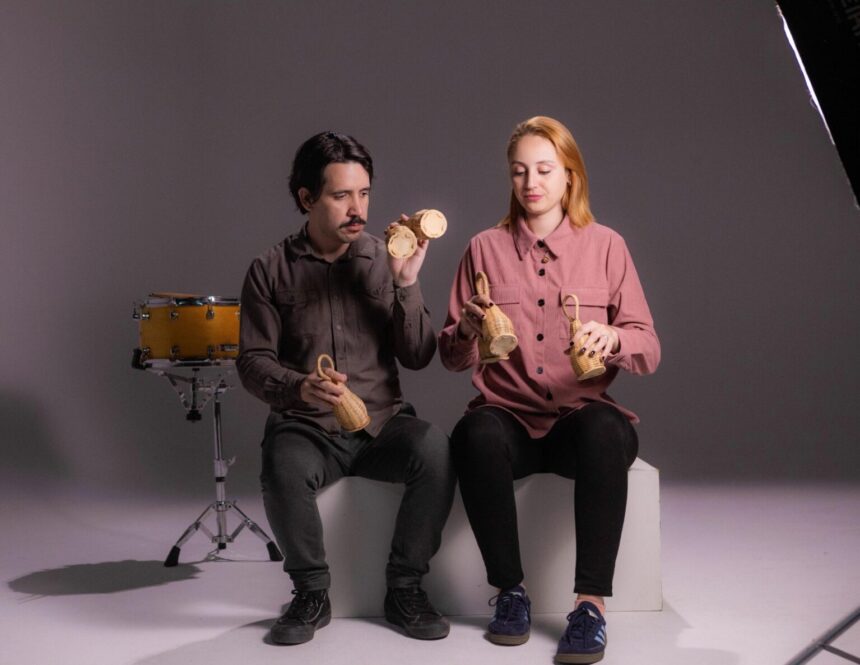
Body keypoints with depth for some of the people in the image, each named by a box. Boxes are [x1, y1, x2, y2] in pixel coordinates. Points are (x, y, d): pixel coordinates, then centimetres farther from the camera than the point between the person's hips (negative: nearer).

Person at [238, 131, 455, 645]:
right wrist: (300, 388, -21)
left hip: (382, 422, 1)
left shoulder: (385, 261, 5)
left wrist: (406, 284, -14)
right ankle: (312, 594, -7)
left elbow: (418, 357, 0)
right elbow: (253, 362, 0)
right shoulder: (271, 270, 3)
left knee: (435, 449, -30)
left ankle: (405, 588, -9)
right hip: (305, 427, -1)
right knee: (284, 470, -35)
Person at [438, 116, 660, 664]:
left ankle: (592, 601, -27)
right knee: (477, 435, -34)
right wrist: (468, 330, -13)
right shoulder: (485, 249, 10)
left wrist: (613, 339, -19)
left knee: (603, 430, -36)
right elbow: (453, 359, 10)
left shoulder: (605, 245, 7)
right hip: (509, 418, 1)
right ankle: (510, 590, -16)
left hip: (583, 417, -1)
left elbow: (649, 350, 3)